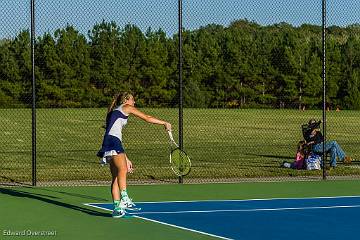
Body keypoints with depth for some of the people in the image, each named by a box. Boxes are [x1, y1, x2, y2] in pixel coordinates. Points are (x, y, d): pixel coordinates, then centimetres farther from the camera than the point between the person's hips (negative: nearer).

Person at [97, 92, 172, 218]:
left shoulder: (114, 112, 33)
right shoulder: (126, 107, 11)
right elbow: (147, 118, 10)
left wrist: (126, 159, 31)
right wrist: (164, 123, 22)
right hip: (113, 140, -9)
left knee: (116, 177, 2)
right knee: (122, 170, -25)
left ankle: (117, 207, -5)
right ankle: (124, 198, -41)